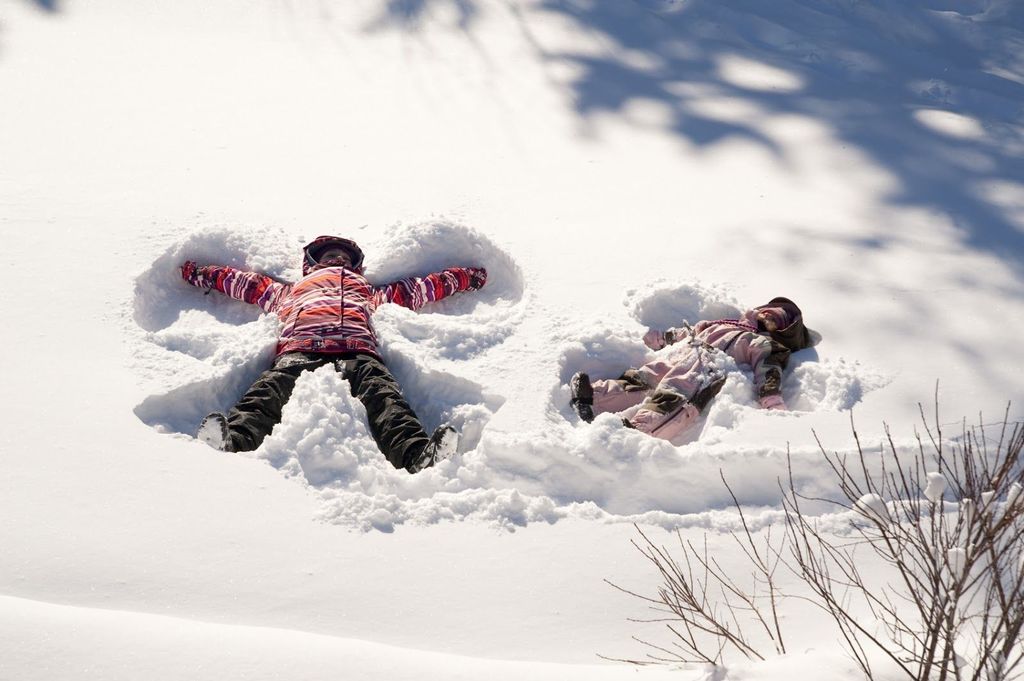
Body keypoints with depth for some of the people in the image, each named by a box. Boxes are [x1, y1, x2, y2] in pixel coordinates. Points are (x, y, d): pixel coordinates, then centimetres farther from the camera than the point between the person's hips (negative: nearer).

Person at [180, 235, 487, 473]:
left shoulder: (372, 293, 46)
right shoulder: (289, 291, 45)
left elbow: (415, 289, 48)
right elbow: (242, 281, 46)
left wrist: (462, 277, 46)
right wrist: (198, 273, 45)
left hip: (357, 351, 0)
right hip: (300, 349, 0)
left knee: (382, 394, -34)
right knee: (271, 390, -34)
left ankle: (417, 454, -61)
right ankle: (234, 442, -61)